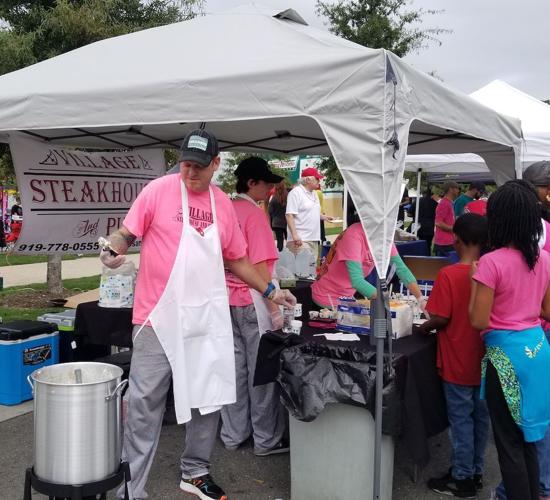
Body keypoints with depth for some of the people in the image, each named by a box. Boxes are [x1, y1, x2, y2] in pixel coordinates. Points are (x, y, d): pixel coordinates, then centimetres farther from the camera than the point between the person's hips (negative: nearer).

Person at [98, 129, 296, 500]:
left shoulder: (224, 205, 8)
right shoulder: (159, 190, -4)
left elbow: (236, 259, 17)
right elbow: (126, 233, -1)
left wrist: (270, 290, 16)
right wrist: (113, 249, -22)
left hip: (208, 318, 5)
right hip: (159, 317, -4)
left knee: (209, 398, 12)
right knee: (144, 403, 1)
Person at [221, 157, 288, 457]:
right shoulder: (254, 214, -15)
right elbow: (260, 266, -18)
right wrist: (274, 309, -14)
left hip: (227, 301, 7)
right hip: (252, 301, -7)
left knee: (234, 368, 13)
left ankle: (233, 435, 23)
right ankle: (267, 440, 13)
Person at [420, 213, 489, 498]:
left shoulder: (449, 275, -19)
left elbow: (441, 318, -19)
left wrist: (423, 327, -1)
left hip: (457, 363, -5)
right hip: (483, 361, 6)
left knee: (461, 418, 5)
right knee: (480, 416, 16)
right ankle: (475, 471, 30)